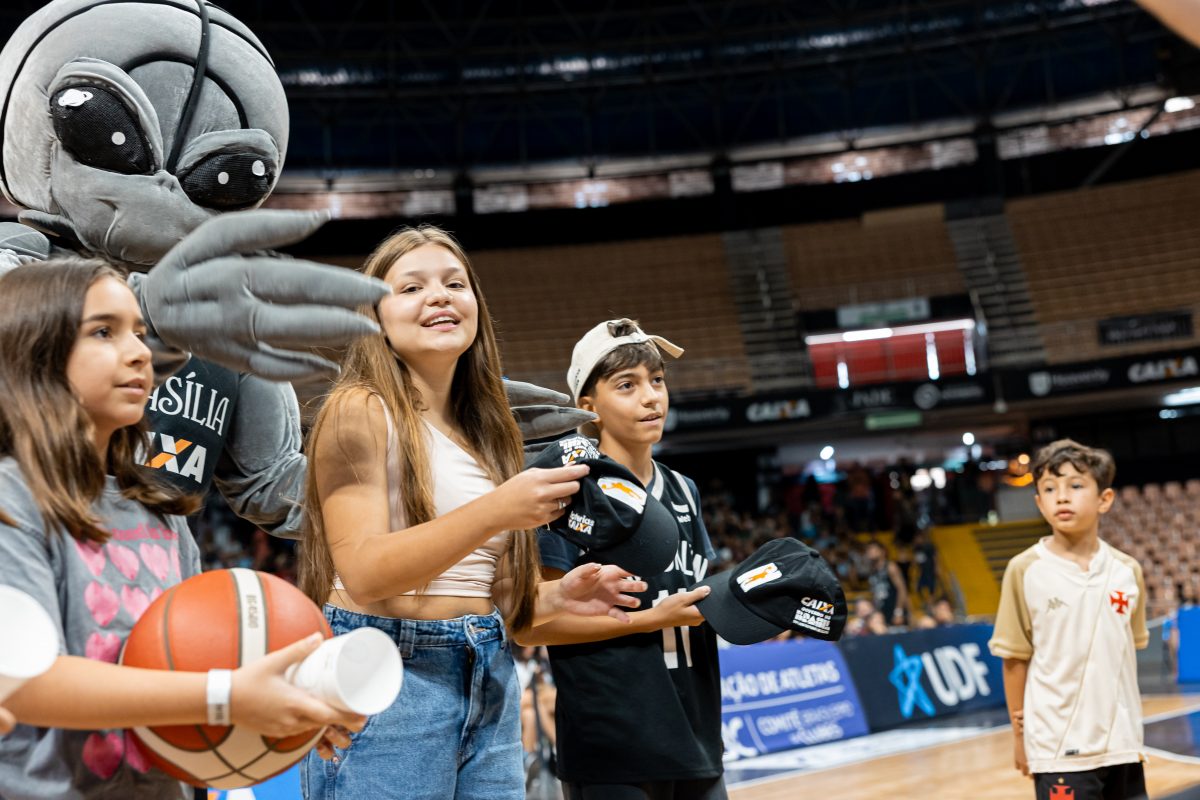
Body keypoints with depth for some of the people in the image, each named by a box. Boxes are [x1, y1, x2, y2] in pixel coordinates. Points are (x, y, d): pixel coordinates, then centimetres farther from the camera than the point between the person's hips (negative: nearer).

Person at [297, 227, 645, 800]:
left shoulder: (482, 434, 13)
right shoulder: (361, 409, -7)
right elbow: (364, 572, -18)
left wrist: (556, 598, 0)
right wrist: (495, 512, -26)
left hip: (490, 686, 7)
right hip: (387, 676, -7)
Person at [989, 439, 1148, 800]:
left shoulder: (1127, 571, 1)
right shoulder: (1026, 570, -7)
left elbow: (1128, 649, 12)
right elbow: (1015, 657, -1)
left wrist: (1128, 725, 7)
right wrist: (1020, 733, 1)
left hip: (1121, 741, 4)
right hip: (1059, 745, -4)